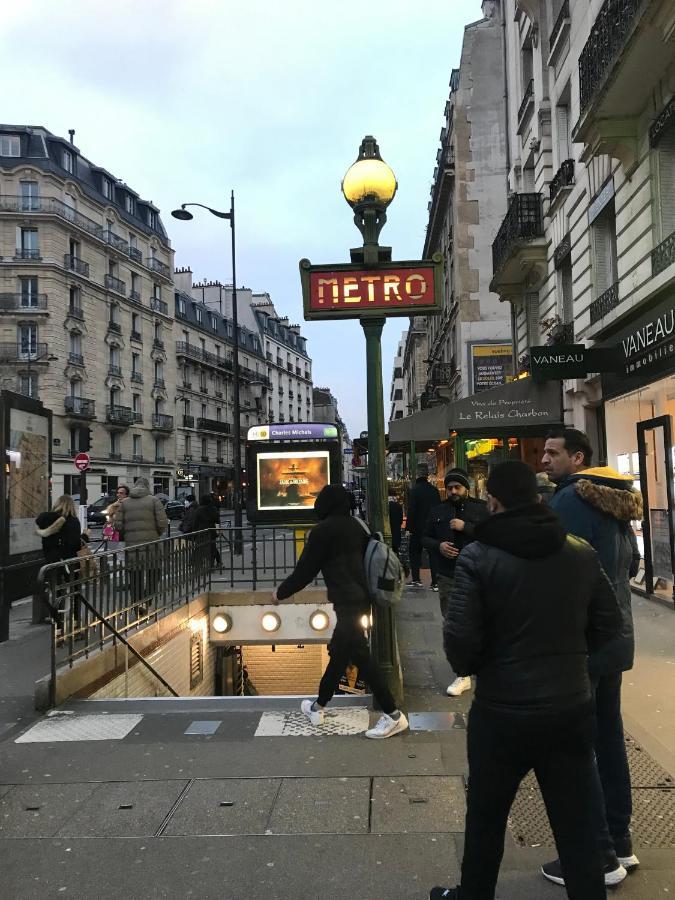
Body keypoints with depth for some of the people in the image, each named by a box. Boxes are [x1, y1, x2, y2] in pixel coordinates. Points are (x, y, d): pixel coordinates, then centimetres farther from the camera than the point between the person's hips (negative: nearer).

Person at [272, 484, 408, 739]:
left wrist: (281, 592, 10)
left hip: (347, 602, -9)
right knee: (339, 651, 17)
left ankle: (392, 715, 0)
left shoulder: (322, 531, -9)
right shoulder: (356, 526, 11)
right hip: (361, 597, 9)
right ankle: (318, 706, 29)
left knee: (360, 655, -4)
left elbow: (305, 570, -4)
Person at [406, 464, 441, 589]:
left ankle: (416, 579, 12)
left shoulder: (414, 490, -12)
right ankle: (435, 583, 4)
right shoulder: (434, 490, 1)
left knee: (415, 553, 12)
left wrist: (409, 527, -9)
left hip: (418, 527, -3)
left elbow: (411, 511, -14)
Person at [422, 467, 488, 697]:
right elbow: (425, 538, 15)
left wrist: (466, 527, -19)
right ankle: (463, 675, 10)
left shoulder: (480, 508, 0)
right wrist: (438, 546, -6)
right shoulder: (438, 511, 9)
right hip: (448, 576, 3)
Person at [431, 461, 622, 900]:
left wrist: (468, 668, 5)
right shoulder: (583, 553, -4)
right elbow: (609, 624, 4)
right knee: (578, 824, 17)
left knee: (486, 818, 19)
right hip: (573, 707, 3)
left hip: (503, 711, -2)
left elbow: (460, 639, -17)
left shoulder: (478, 556, -16)